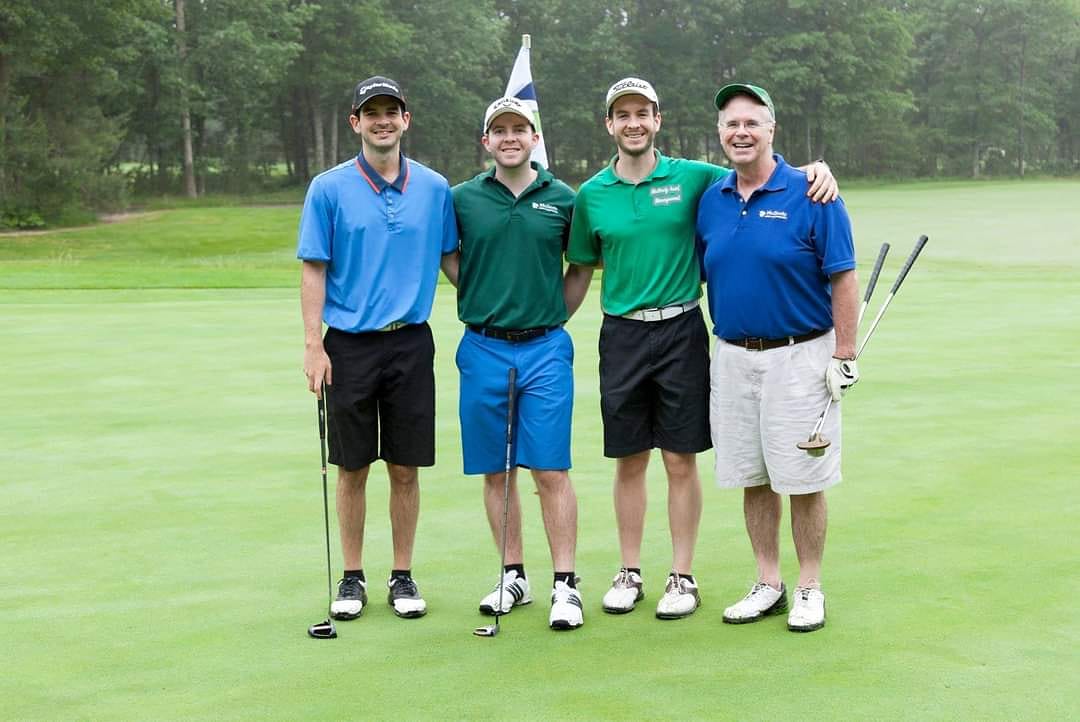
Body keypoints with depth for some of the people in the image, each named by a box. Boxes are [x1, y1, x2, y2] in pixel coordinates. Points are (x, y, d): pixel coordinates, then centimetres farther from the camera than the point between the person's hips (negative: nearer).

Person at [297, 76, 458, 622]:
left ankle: (403, 577, 18)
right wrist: (313, 344, -8)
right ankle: (352, 578, 18)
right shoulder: (329, 189, -2)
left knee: (405, 469, 6)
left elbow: (452, 260, 13)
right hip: (349, 345, -1)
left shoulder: (435, 189, 4)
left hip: (411, 344, 1)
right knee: (352, 469, 6)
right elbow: (314, 270, -2)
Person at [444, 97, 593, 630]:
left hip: (545, 349, -1)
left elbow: (582, 266, 15)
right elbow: (451, 262, 15)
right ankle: (513, 576, 19)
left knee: (551, 471, -4)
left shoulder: (562, 199, 3)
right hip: (483, 349, 1)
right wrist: (481, 307, 6)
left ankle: (565, 584, 2)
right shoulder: (463, 199, 3)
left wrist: (556, 316, 9)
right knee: (496, 471, 7)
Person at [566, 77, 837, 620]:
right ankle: (629, 573, 20)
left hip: (681, 330, -1)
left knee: (681, 460, 3)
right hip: (621, 335, 2)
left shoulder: (691, 177, -1)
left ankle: (682, 577, 13)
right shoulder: (591, 195, 4)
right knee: (629, 461, 8)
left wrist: (815, 169, -11)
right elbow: (583, 263, 16)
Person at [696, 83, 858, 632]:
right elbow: (696, 274, 16)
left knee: (803, 481, 2)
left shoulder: (810, 195, -8)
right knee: (752, 479, 11)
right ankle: (768, 584, 23)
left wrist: (843, 356, -11)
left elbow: (844, 281, -8)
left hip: (799, 356, -5)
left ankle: (809, 589, 15)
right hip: (732, 356, 5)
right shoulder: (711, 201, 7)